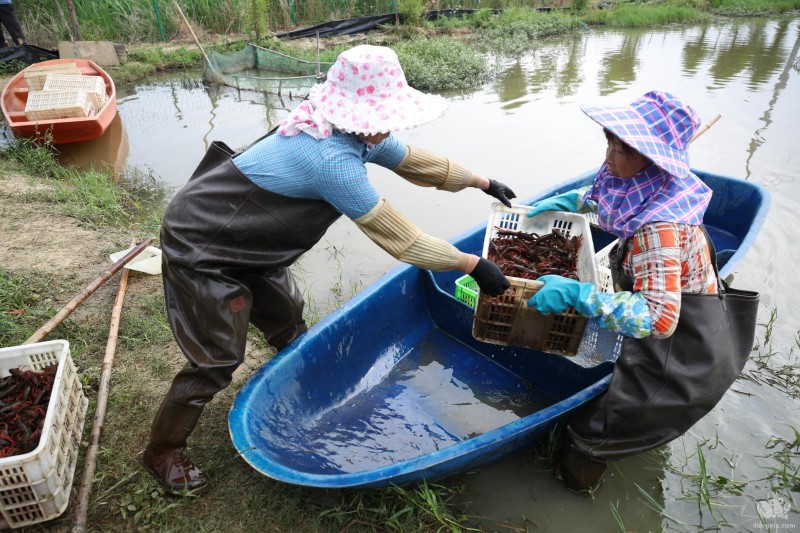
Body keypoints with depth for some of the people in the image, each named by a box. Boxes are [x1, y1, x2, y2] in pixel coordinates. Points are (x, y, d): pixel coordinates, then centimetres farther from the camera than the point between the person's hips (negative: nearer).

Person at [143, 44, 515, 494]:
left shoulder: (359, 135, -6)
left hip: (242, 240, 9)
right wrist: (473, 264, -22)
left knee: (289, 324, 19)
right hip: (199, 250, -9)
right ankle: (162, 452, 24)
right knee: (218, 360, -1)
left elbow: (419, 163, 10)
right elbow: (400, 239, -31)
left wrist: (481, 181, 18)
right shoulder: (333, 159, -36)